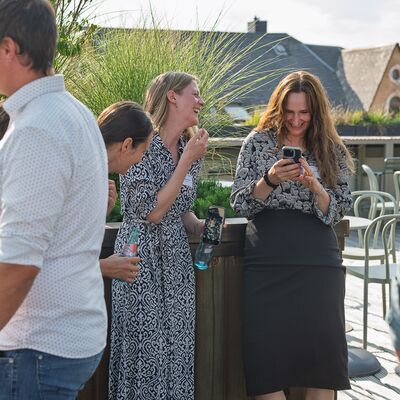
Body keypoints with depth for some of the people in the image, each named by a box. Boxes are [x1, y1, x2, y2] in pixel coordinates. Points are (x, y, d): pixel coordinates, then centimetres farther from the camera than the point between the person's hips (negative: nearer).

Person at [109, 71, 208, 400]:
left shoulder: (191, 149, 10)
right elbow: (151, 212, -18)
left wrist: (202, 228, 0)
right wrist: (187, 162, -16)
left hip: (177, 261, 7)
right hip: (143, 259, -7)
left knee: (178, 351, 9)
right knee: (147, 350, -1)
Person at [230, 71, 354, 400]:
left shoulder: (332, 151, 8)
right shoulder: (259, 142, 4)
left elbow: (338, 211, 3)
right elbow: (240, 204, -1)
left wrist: (313, 185, -15)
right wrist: (270, 180, -18)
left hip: (318, 262, 1)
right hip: (266, 261, -1)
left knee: (322, 347, 3)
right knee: (265, 349, -2)